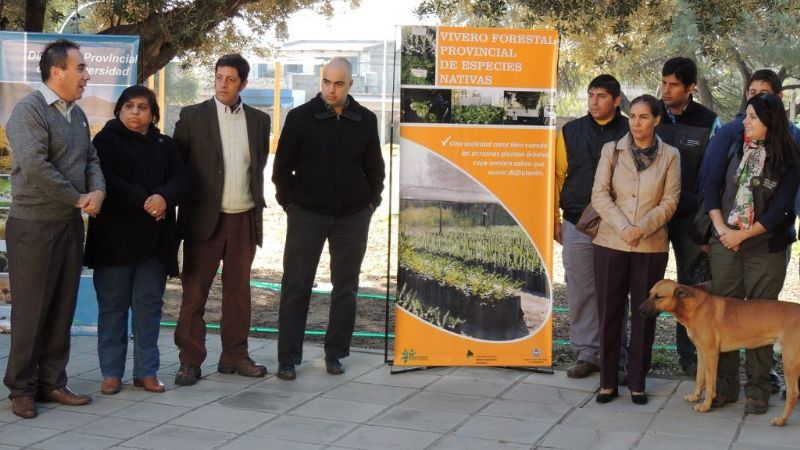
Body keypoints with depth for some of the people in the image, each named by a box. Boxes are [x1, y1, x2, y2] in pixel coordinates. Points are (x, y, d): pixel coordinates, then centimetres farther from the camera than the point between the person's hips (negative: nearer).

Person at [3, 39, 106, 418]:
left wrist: (98, 191, -8)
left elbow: (91, 159, 14)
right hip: (34, 224, -7)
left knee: (63, 308, 10)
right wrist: (79, 199, -16)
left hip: (71, 224, 8)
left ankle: (52, 383, 19)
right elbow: (35, 166, -23)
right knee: (31, 309, 0)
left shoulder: (77, 114, 13)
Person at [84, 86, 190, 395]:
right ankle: (111, 372, 8)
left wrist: (163, 197, -19)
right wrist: (143, 200, -20)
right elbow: (105, 180, -11)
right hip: (115, 237, -3)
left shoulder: (165, 145, 15)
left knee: (149, 305, 5)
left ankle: (147, 371, 11)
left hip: (155, 239, 3)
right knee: (113, 305, 2)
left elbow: (181, 181, 3)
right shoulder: (106, 140, 3)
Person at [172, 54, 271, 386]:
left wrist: (257, 206, 10)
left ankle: (235, 355, 19)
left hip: (244, 219, 3)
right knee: (194, 292, 0)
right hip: (204, 218, -3)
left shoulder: (258, 120, 10)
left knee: (238, 290, 9)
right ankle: (190, 361, 5)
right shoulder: (193, 116, 0)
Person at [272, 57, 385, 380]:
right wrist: (289, 203, -2)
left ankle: (335, 353, 19)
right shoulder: (300, 117, -4)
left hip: (352, 217, 2)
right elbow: (282, 166, 1)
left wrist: (370, 203, 6)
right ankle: (288, 358, 3)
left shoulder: (366, 120, 3)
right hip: (307, 216, -2)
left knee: (346, 287, 8)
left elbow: (375, 168, 12)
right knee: (296, 287, -2)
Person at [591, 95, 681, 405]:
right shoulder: (612, 150, 4)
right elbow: (599, 195, -3)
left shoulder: (670, 156, 3)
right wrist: (623, 228, -15)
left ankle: (637, 382, 14)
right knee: (608, 313, 3)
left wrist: (641, 228, -15)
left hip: (651, 246, 0)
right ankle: (608, 382, 11)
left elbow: (669, 202, -1)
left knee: (644, 315, 5)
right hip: (611, 243, 0)